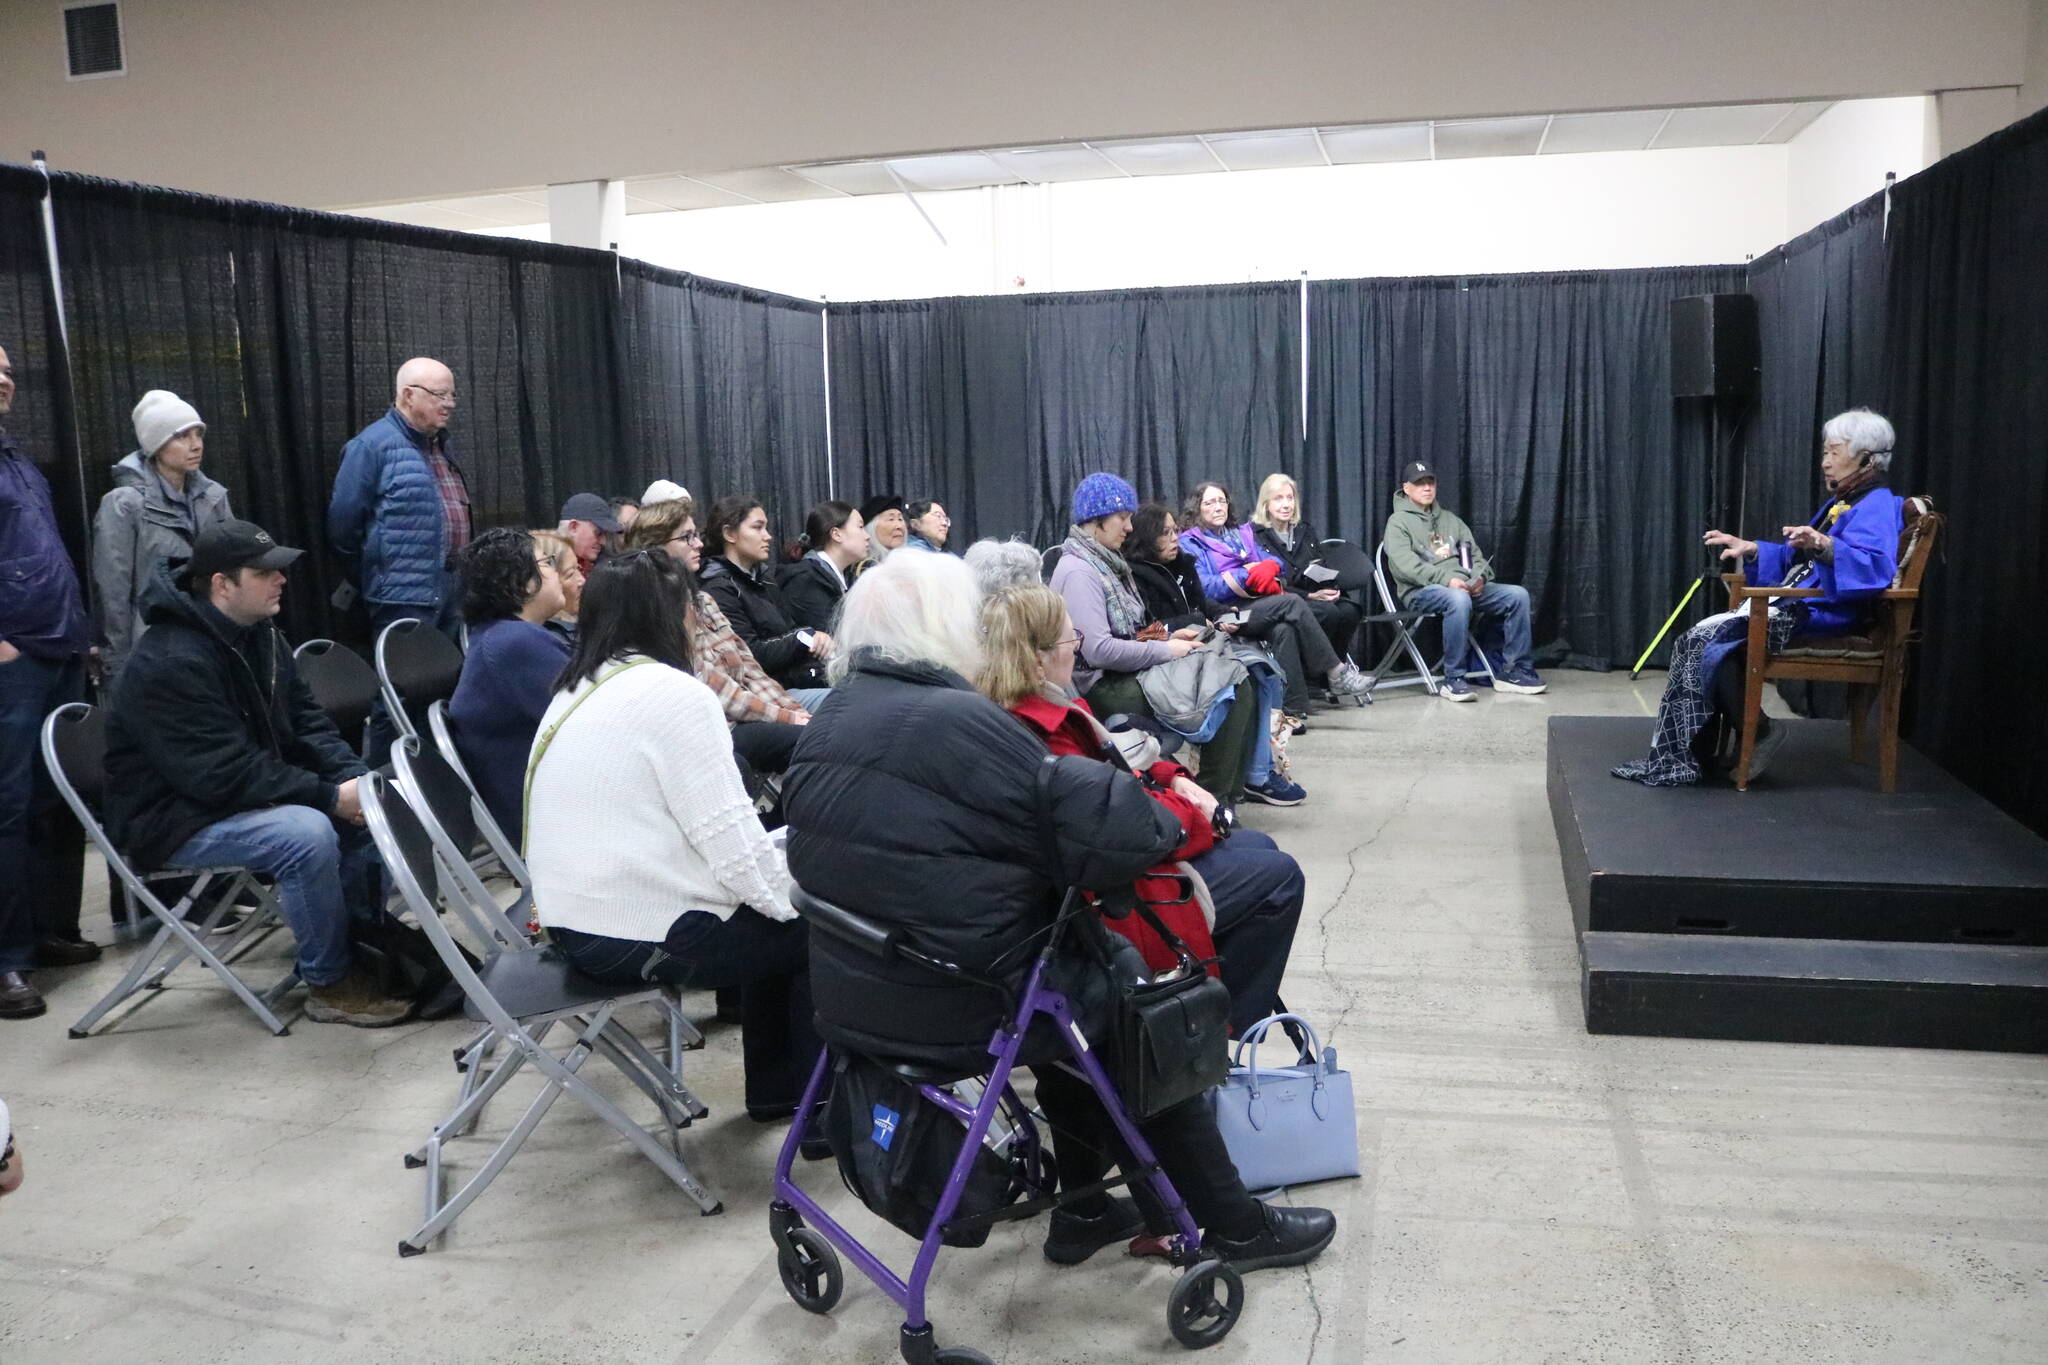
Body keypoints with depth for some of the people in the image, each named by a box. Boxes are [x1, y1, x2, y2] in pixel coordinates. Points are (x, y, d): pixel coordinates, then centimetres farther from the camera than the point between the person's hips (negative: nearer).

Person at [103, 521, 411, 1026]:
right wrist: (330, 795, -27)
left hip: (250, 792, 9)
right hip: (177, 818, -9)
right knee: (308, 834, -30)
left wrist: (353, 777, -12)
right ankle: (328, 984, -14)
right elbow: (226, 774, -29)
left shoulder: (260, 634, 4)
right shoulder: (171, 662, -25)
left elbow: (305, 722, 6)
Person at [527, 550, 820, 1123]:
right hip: (645, 936, -9)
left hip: (576, 924, 9)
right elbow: (731, 839, -21)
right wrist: (791, 897, -4)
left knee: (771, 916, 24)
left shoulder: (578, 691, 12)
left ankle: (774, 1089, 32)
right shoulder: (673, 693, -17)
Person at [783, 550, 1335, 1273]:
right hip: (960, 1011, -8)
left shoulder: (826, 724, 3)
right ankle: (1231, 1225, 28)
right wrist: (1169, 816, -2)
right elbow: (1109, 834, -24)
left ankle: (1081, 1209, 35)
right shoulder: (958, 720, -23)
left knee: (1086, 960, 28)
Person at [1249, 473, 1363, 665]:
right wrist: (1310, 596, -17)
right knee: (1327, 612, -33)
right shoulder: (1255, 535, -1)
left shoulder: (1305, 531, 22)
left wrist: (1331, 589, -5)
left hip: (1317, 596, 6)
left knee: (1349, 611, -25)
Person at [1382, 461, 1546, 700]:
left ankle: (1516, 670, -8)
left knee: (1517, 595, -13)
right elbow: (1405, 565, -12)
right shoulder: (1398, 522, 4)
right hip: (1421, 591, -6)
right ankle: (1453, 680, -32)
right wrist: (1446, 579, -24)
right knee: (1458, 599, -39)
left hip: (1463, 586, 6)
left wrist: (1479, 577, -6)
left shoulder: (1449, 518, 24)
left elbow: (1474, 554, 19)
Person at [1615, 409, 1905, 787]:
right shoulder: (1839, 503, 24)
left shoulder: (1876, 506, -8)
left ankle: (1757, 734, -8)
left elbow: (1876, 567, -27)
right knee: (1698, 641, -4)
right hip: (1792, 606, 10)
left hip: (1820, 615, -10)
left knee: (1710, 646, -25)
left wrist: (1824, 546, -41)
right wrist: (1750, 549, 22)